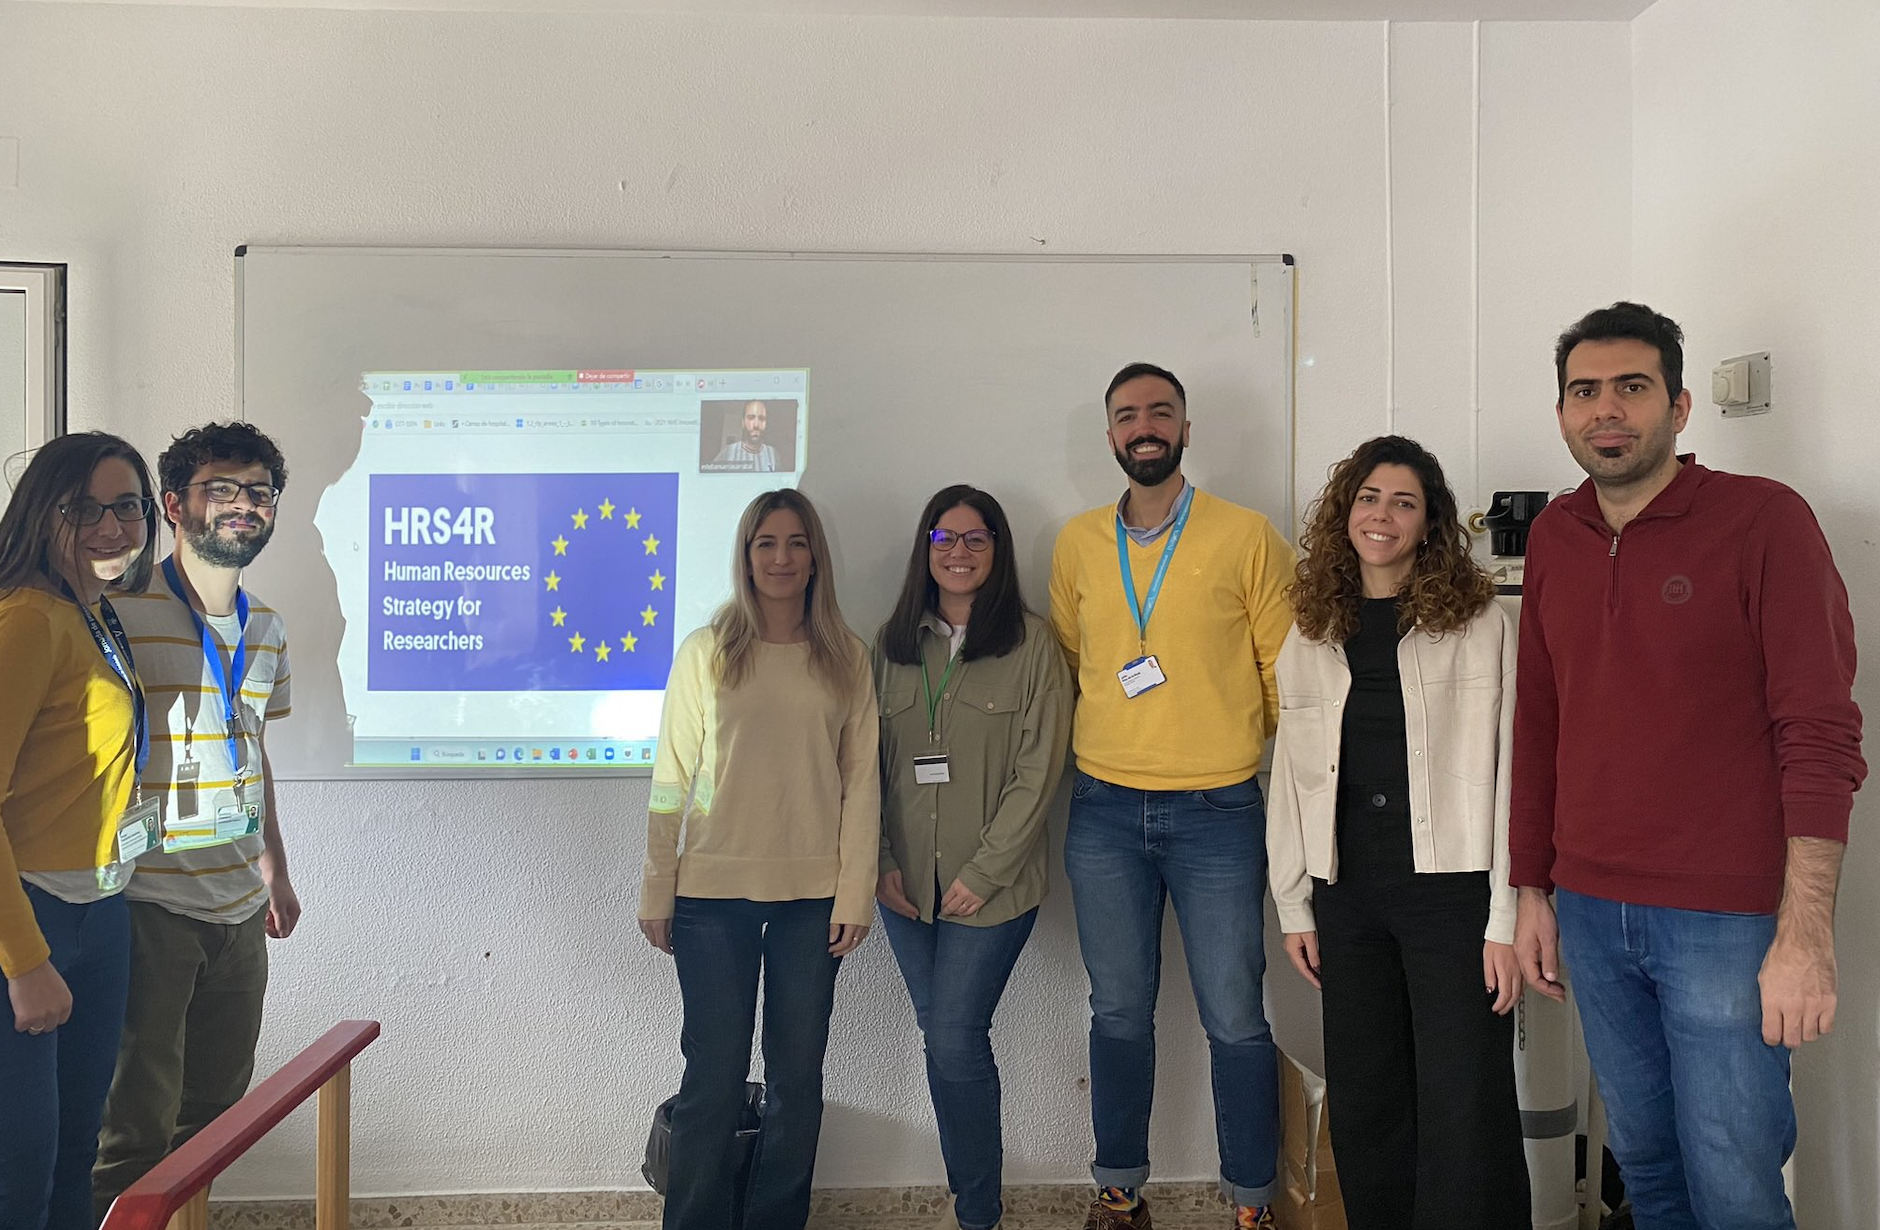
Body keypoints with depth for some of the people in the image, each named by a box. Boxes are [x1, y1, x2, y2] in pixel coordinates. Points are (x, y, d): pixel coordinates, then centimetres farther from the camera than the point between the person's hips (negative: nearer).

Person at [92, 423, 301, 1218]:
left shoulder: (265, 630, 11)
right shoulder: (122, 615, -12)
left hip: (239, 909, 7)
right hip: (148, 906, -7)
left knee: (217, 1109, 16)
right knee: (137, 1130, 1)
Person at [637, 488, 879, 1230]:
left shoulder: (846, 658, 4)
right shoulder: (705, 652, 1)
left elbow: (861, 781, 2)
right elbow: (671, 779, 1)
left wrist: (855, 892, -3)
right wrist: (657, 892, -1)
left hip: (812, 893, 2)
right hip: (713, 891, -1)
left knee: (797, 1075, 10)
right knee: (714, 1076, 5)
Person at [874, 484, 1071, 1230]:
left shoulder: (1032, 643, -5)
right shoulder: (893, 644, 8)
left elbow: (1039, 771, -9)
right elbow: (871, 763, 9)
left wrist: (983, 874, -11)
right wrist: (882, 862, 0)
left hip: (991, 888, -4)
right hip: (906, 886, 4)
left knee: (956, 1042, -5)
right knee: (941, 1038, 11)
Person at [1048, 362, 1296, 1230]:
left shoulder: (1247, 537, -2)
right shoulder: (1077, 543, 8)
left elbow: (1286, 670, 1)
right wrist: (1091, 749, 10)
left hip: (1218, 810, -2)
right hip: (1104, 811, 3)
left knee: (1234, 1018, 3)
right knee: (1119, 1013, 12)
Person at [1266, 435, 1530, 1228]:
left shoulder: (1480, 623, -3)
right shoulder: (1311, 637, 9)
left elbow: (1505, 772, -7)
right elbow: (1292, 781, 11)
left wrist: (1506, 919, -11)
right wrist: (1293, 906, 9)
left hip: (1452, 891, -4)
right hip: (1347, 893, 4)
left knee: (1463, 1116, -1)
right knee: (1364, 1103, 14)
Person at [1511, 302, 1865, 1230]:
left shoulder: (1764, 520, -7)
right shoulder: (1553, 537, 7)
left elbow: (1820, 736, -11)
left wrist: (1806, 934, -17)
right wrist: (1531, 889, 12)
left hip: (1727, 922, -4)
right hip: (1590, 912, 5)